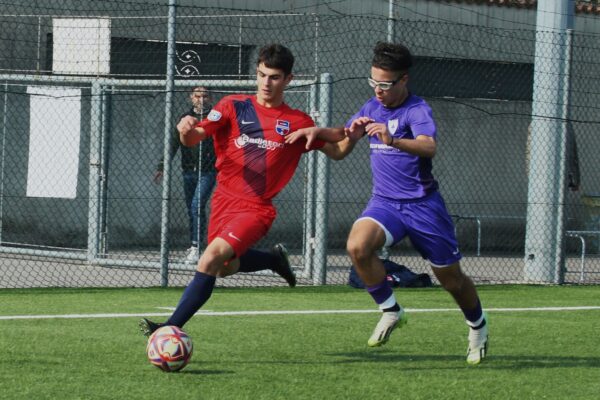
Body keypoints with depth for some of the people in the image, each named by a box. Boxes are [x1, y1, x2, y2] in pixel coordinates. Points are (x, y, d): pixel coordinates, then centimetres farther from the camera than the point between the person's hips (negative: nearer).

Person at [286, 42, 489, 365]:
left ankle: (478, 326, 38)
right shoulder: (372, 108, 6)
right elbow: (345, 136, 25)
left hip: (422, 204, -5)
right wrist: (317, 131, 6)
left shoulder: (417, 110, -15)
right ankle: (391, 311, -9)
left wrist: (392, 140, -52)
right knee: (358, 246, -28)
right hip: (385, 202, 5)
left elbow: (428, 146, -36)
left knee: (451, 279, 7)